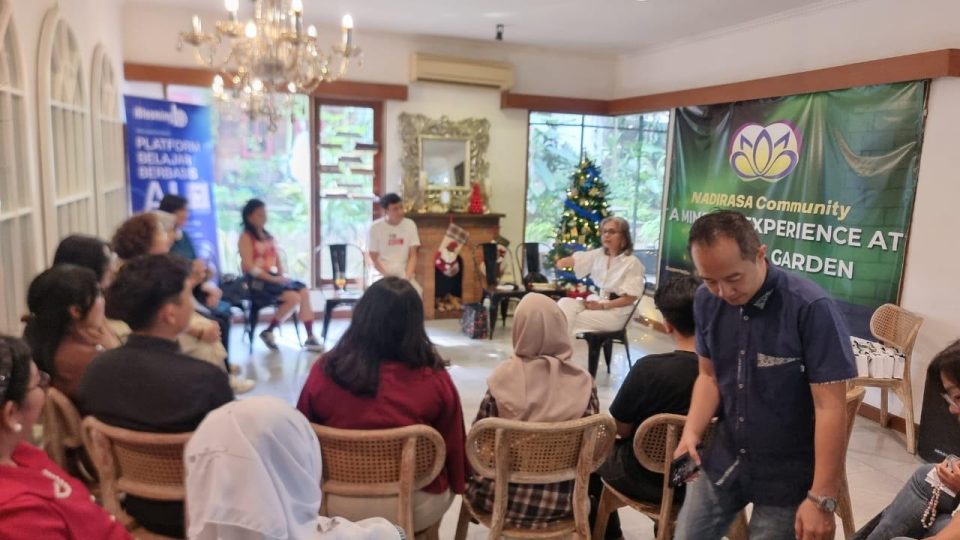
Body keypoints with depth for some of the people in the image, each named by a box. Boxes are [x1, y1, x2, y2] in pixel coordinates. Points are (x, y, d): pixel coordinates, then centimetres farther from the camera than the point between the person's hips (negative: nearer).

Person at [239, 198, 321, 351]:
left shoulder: (268, 236, 18)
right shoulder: (245, 237, -5)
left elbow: (277, 260, 18)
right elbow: (249, 267, -15)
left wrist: (281, 276, -2)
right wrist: (273, 278, -19)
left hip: (274, 278, 7)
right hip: (257, 281, -7)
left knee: (304, 291, -15)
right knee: (294, 297, -25)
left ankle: (310, 337, -14)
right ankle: (268, 332, -6)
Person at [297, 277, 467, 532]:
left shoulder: (324, 371, -16)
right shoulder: (433, 379, -20)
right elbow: (454, 450, -7)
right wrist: (458, 484, 14)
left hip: (337, 506, 2)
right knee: (445, 481, 28)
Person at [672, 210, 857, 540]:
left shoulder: (811, 308, -23)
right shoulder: (707, 301, -7)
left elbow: (830, 407, -20)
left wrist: (822, 499, -20)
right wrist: (691, 432, -10)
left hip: (787, 476, -4)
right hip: (723, 461, 5)